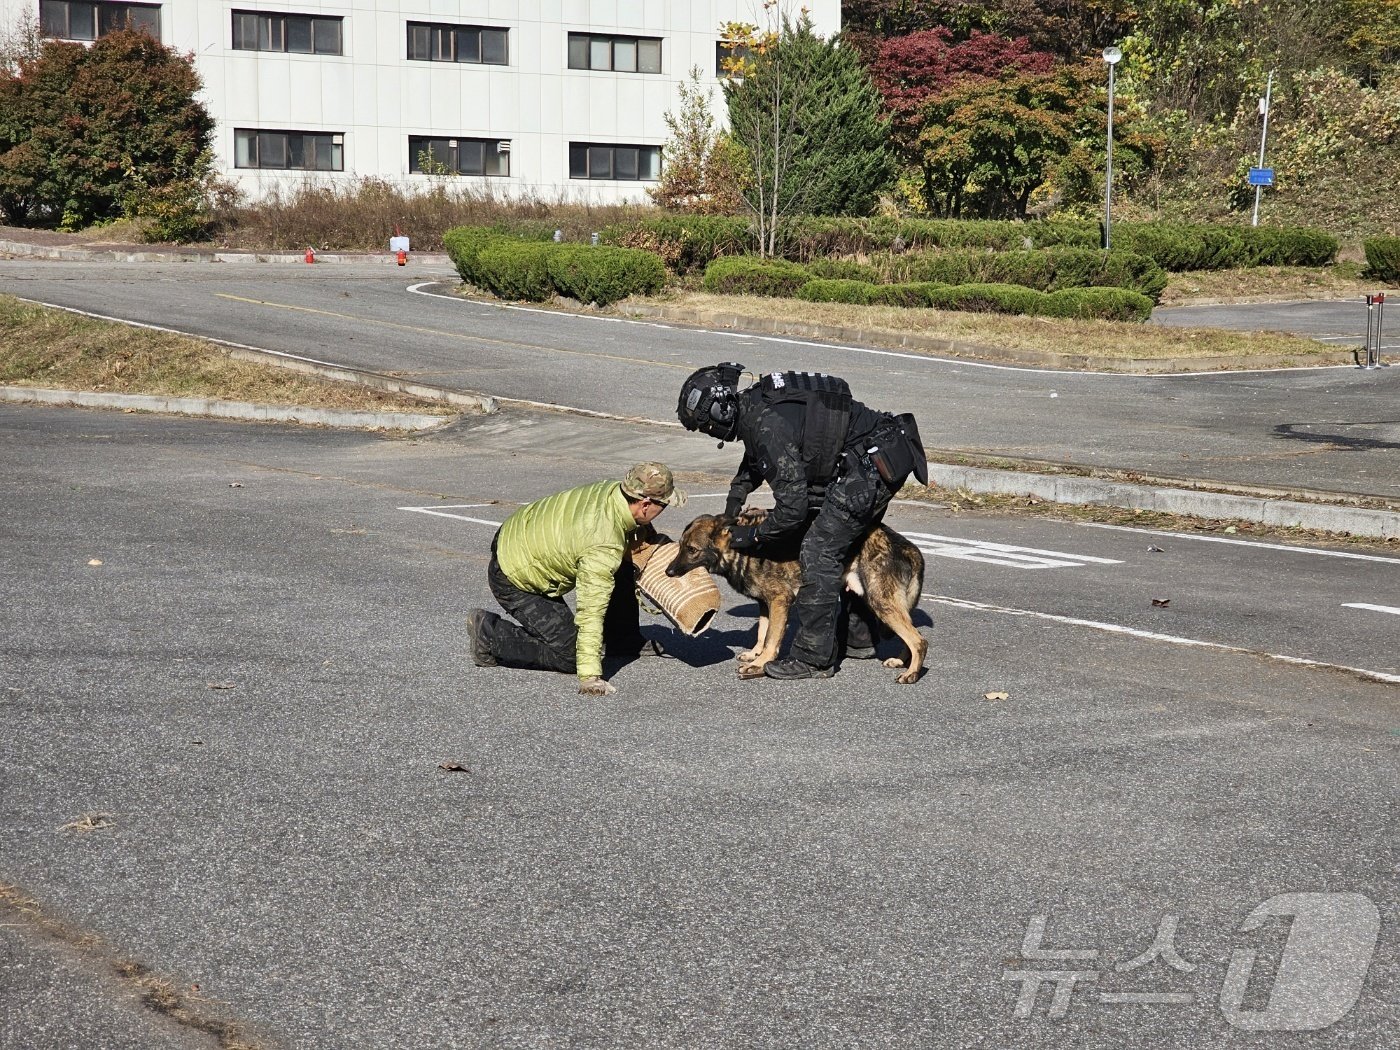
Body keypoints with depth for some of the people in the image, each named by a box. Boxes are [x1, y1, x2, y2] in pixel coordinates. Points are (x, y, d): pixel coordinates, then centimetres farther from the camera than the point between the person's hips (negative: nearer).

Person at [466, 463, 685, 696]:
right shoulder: (604, 548, -35)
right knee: (569, 656, -7)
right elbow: (590, 613, -33)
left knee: (621, 566, 7)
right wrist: (590, 677, -33)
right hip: (514, 580, -9)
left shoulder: (614, 488, -11)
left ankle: (624, 641, 22)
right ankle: (489, 632, 3)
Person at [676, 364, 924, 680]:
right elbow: (756, 456, 31)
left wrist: (754, 537, -8)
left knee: (820, 552, -8)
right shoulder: (757, 401, 7)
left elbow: (793, 506, -23)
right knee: (850, 548, 23)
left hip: (870, 469, -10)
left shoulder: (766, 424, -24)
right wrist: (737, 493, 19)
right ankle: (859, 636, 35)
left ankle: (813, 659, -2)